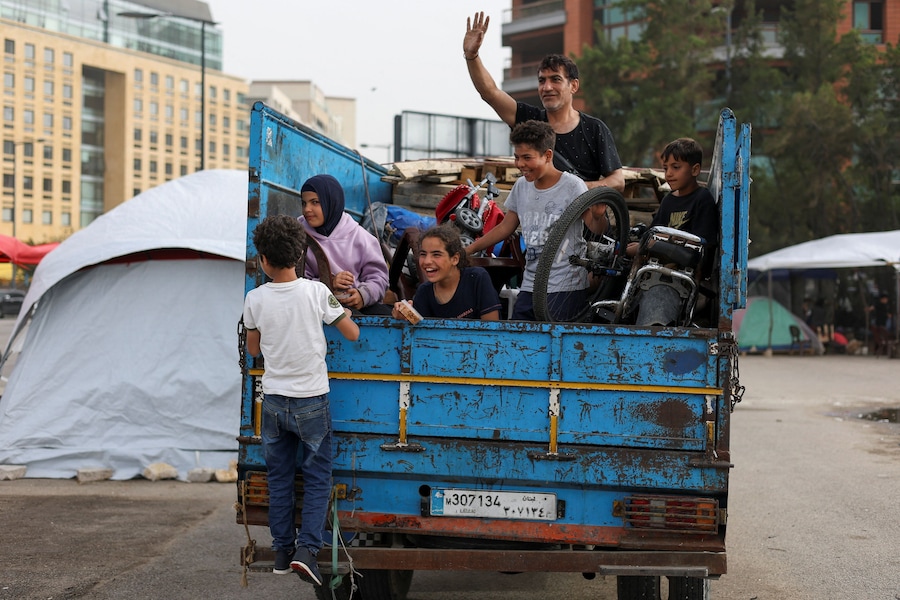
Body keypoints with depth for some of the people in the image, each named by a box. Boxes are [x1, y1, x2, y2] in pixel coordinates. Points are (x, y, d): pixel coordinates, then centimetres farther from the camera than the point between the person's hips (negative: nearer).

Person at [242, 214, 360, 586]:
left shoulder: (255, 299, -7)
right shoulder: (316, 292, -14)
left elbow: (253, 349, 7)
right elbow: (353, 334, -5)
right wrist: (344, 312, 14)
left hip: (274, 401, 2)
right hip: (311, 401, -2)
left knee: (279, 478, 14)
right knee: (317, 478, 7)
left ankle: (282, 551, 19)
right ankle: (307, 549, -5)